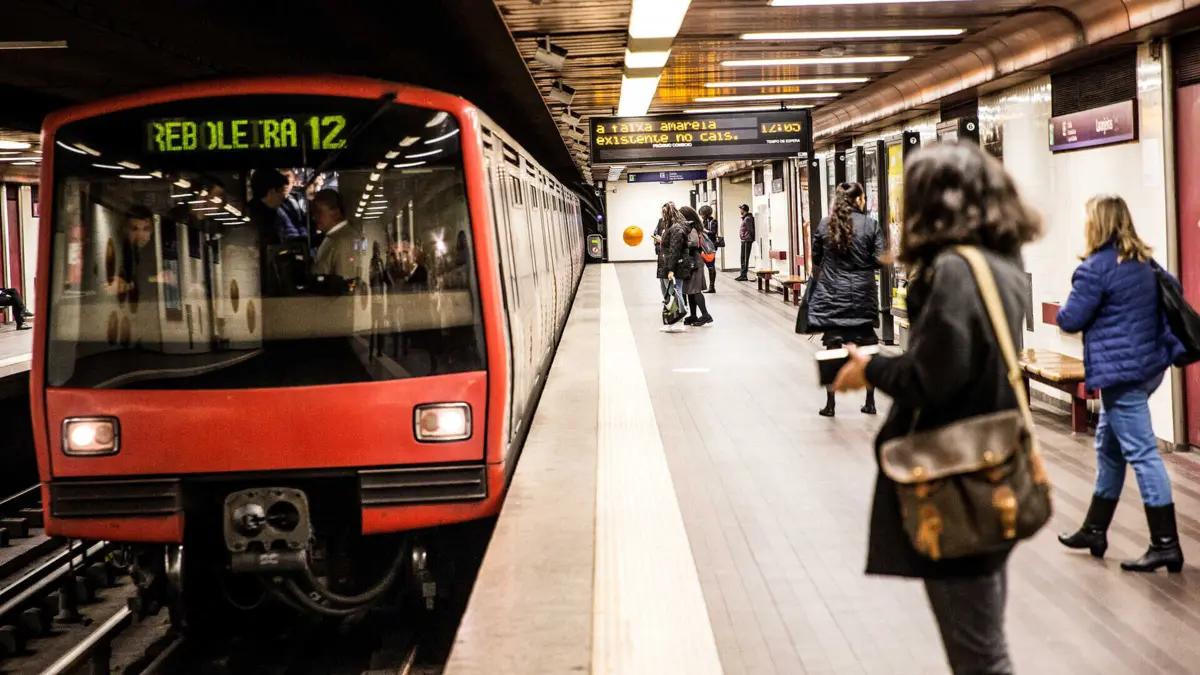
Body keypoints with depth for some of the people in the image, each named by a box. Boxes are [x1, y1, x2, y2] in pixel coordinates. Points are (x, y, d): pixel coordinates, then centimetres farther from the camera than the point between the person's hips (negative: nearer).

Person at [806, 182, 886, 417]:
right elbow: (880, 260, -8)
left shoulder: (825, 224, 0)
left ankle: (830, 404, 6)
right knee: (866, 349, 10)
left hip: (831, 294, 1)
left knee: (833, 349, 4)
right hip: (862, 294, -1)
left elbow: (816, 259, 7)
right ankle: (870, 402, 15)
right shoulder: (871, 224, -5)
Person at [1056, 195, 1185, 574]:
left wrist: (1064, 311, 10)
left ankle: (1165, 544, -2)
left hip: (1121, 372, -9)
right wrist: (1169, 342, 24)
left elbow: (1070, 320, -13)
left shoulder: (1096, 267, -16)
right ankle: (1095, 530, 27)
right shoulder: (1144, 261, 11)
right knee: (1109, 448, 18)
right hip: (1149, 365, 9)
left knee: (1141, 452, -6)